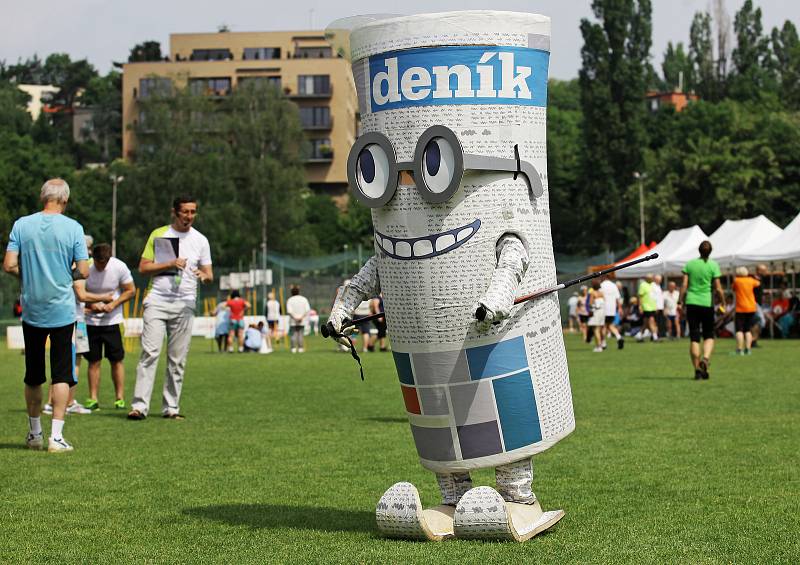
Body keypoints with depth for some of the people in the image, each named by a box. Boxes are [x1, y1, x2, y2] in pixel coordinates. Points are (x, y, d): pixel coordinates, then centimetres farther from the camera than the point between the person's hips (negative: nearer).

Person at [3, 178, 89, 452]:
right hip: (62, 311, -2)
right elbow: (83, 271, -7)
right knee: (61, 375, 2)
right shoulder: (73, 227, -6)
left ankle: (34, 434, 25)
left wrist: (29, 275, 13)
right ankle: (56, 436, -4)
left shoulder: (22, 224, -2)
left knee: (33, 376, 14)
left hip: (32, 311, 2)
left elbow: (9, 266, -6)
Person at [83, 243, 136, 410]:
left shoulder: (119, 267, -11)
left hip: (112, 320, 0)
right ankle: (93, 399, 6)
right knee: (94, 361, 2)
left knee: (116, 360, 1)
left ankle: (120, 398, 9)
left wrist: (113, 304, -15)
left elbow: (130, 290, -2)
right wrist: (91, 304, -19)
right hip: (90, 320, 0)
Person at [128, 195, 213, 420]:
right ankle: (140, 406, -14)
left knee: (177, 359, 2)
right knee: (150, 353, -12)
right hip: (157, 300, -2)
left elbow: (209, 274, 10)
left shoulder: (200, 240, 11)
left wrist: (204, 275, -14)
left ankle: (171, 407, 9)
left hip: (184, 304, 2)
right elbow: (143, 267, 4)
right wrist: (170, 264, -10)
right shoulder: (158, 235, 7)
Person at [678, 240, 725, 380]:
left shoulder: (690, 264, 3)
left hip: (691, 303, 2)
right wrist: (723, 302, 8)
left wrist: (680, 302, 6)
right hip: (707, 303, -2)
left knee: (694, 337, 4)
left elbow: (684, 285, 0)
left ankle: (697, 369, 2)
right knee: (709, 335, 13)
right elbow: (718, 288, -5)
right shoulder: (713, 265, -4)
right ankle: (705, 358, -13)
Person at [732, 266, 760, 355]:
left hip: (740, 309, -4)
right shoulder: (751, 280, 5)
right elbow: (758, 283, 26)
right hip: (751, 308, 4)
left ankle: (739, 349, -14)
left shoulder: (736, 280, -5)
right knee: (748, 330, 10)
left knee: (739, 330, -4)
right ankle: (747, 349, 2)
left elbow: (733, 289, 12)